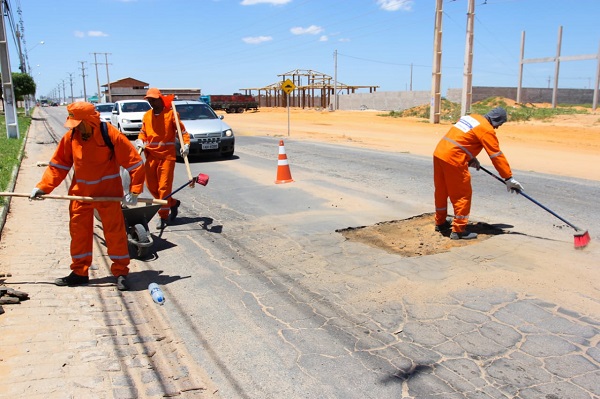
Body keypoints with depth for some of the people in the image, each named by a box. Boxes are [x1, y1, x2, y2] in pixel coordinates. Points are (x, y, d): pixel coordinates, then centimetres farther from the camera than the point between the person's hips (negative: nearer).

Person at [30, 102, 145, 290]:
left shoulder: (111, 135, -16)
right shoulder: (71, 137, -2)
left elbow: (135, 163, -13)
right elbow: (58, 165, 6)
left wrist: (134, 191, -17)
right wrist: (42, 187, -3)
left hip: (108, 194, -5)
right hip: (80, 193, 5)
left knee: (115, 232, -1)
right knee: (78, 232, 10)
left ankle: (121, 272, 11)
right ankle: (79, 272, 24)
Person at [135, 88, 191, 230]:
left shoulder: (170, 113, -3)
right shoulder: (146, 115, 11)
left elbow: (182, 130, -3)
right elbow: (143, 132, 21)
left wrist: (185, 144, -18)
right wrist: (140, 141, 0)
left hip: (167, 156, -5)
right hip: (151, 156, 5)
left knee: (164, 186, -4)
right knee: (151, 186, 9)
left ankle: (163, 216, 6)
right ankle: (173, 203, 29)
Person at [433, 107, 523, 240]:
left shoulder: (471, 117, 17)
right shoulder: (487, 130, -7)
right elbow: (497, 156, -7)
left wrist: (471, 159, 26)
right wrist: (509, 179, -3)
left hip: (439, 153, 9)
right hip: (453, 159, -9)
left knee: (442, 191, 19)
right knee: (463, 194, 2)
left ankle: (440, 222, 34)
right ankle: (459, 230, 7)